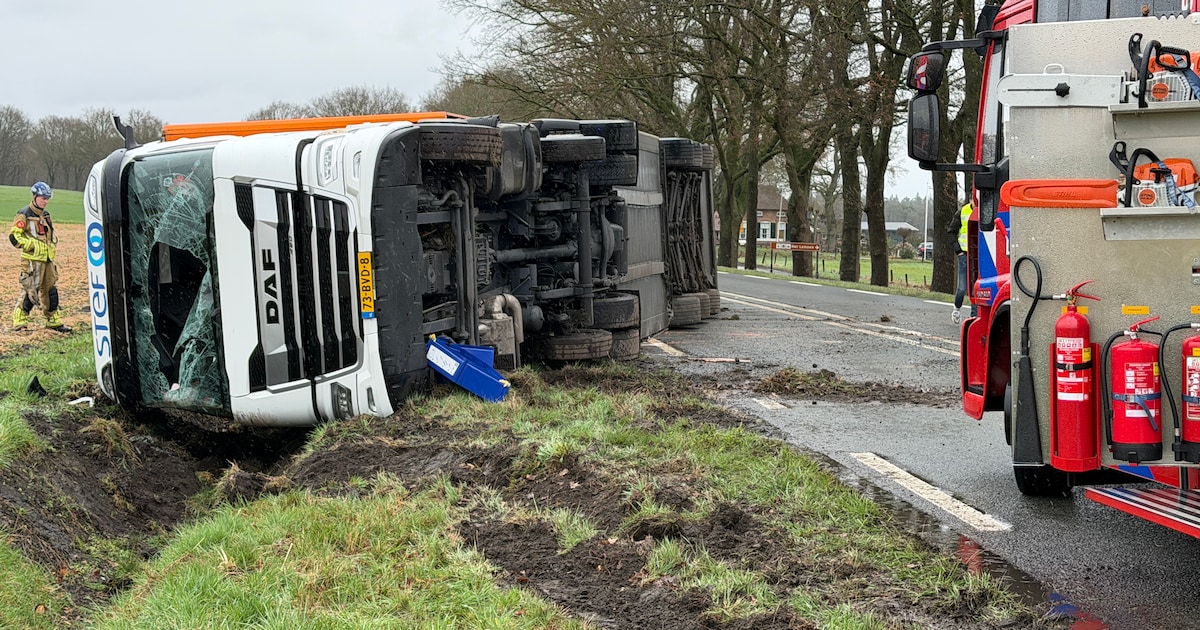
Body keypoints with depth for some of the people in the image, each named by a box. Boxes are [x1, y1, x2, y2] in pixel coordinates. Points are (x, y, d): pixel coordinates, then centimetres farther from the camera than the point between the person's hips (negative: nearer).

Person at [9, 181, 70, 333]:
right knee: (29, 290, -9)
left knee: (51, 289, 13)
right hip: (32, 260, -8)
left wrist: (53, 245, 9)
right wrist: (33, 246, -16)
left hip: (48, 259, 8)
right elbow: (14, 236, -13)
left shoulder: (46, 215, 15)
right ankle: (19, 322, -3)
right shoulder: (25, 215, -9)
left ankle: (54, 321, 22)